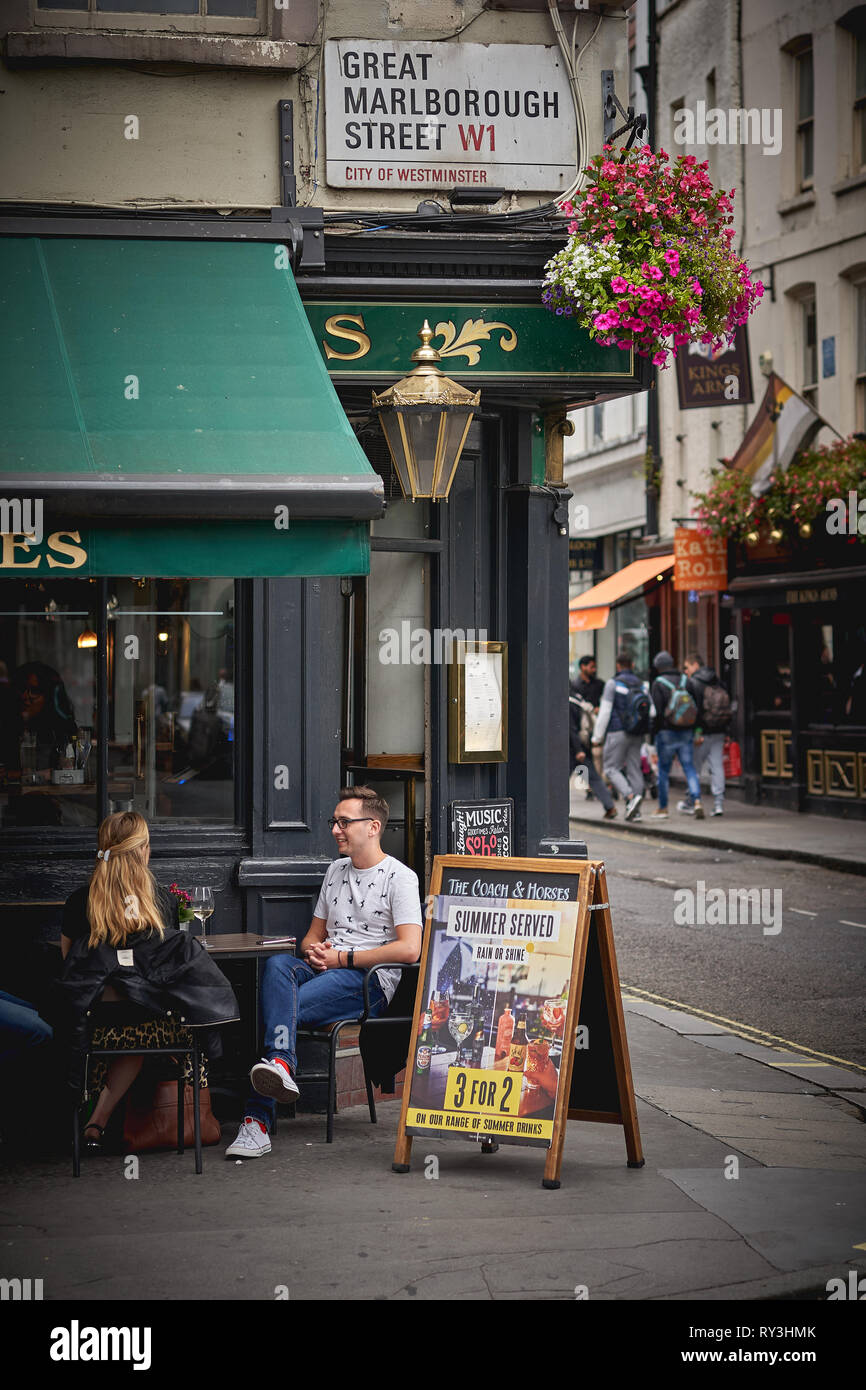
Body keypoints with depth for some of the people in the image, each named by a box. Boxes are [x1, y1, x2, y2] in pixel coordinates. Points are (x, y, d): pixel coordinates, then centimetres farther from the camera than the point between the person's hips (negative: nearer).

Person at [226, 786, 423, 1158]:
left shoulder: (399, 877, -1)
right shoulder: (336, 871, 23)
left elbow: (409, 949, -14)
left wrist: (344, 958, -12)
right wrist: (313, 951, 2)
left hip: (369, 981, -6)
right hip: (324, 970, 6)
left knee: (275, 1007, -30)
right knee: (277, 965, -31)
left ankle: (259, 1118, -35)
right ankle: (280, 1063, -48)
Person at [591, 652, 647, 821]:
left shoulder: (613, 684, -8)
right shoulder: (642, 685, 9)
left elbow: (604, 713, -10)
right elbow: (651, 712, 6)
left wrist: (597, 737, -6)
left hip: (617, 733, -6)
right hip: (636, 735, 6)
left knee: (611, 769, 0)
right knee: (634, 770, 8)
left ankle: (631, 797, -21)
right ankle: (635, 811, 6)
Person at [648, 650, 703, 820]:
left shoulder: (658, 684, -8)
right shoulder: (684, 681, 6)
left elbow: (657, 710, -14)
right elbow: (695, 707, 7)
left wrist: (655, 731, -4)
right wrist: (692, 732, 13)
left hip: (666, 732, -4)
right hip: (686, 732, 4)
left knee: (663, 770, 7)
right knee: (689, 768, 4)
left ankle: (662, 809, 14)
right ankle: (697, 802, -14)